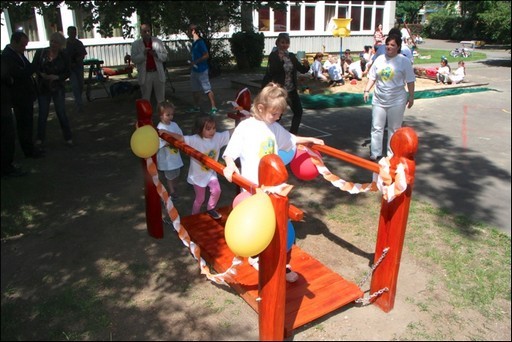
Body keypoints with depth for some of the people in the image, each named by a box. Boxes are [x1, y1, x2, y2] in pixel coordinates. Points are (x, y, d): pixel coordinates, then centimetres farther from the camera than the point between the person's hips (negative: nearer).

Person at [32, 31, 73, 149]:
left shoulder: (63, 56, -3)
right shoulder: (41, 53, -3)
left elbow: (68, 72, 0)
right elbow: (34, 67, 3)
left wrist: (57, 77, -17)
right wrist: (41, 74, -16)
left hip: (58, 88, -1)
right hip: (43, 88, 1)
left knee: (62, 113, -1)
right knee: (43, 114, 6)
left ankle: (68, 138, 11)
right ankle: (40, 139, 17)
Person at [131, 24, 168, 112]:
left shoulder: (158, 41, 7)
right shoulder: (135, 44, 4)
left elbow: (165, 56, 4)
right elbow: (134, 59, -4)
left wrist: (156, 54, -15)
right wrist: (143, 54, -20)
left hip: (158, 73, 1)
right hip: (145, 75, -1)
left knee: (161, 99, 5)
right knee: (146, 99, 4)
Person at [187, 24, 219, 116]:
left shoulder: (200, 42, -14)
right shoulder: (194, 43, 12)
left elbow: (206, 55, -20)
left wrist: (195, 62, -21)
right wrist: (191, 63, 19)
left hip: (202, 70, -9)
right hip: (195, 70, 10)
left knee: (207, 89, -8)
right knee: (195, 90, 16)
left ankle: (214, 108, -5)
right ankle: (196, 107, 28)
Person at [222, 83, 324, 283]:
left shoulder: (275, 128, 5)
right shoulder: (245, 127, -12)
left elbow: (290, 139, 24)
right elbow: (230, 152, -17)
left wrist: (310, 140, 29)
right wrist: (230, 165, -36)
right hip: (252, 186, -5)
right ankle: (255, 256, 36)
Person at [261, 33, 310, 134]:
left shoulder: (292, 56, 7)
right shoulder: (273, 56, -9)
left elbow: (302, 70, 6)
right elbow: (270, 72, -19)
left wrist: (306, 66, -10)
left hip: (292, 90, 6)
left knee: (298, 112, 9)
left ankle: (292, 134, 22)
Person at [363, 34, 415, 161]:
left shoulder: (404, 61, -5)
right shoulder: (379, 59, 5)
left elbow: (410, 81, -3)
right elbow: (372, 77, 10)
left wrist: (411, 96, -5)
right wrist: (367, 90, 1)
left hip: (396, 101, -3)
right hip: (379, 99, 3)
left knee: (394, 128, 8)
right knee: (376, 127, 6)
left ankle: (392, 154, 18)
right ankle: (375, 153, 16)